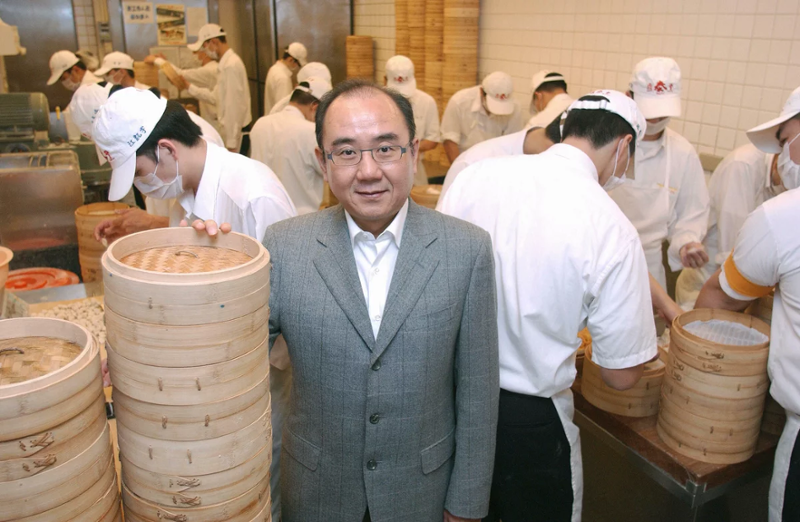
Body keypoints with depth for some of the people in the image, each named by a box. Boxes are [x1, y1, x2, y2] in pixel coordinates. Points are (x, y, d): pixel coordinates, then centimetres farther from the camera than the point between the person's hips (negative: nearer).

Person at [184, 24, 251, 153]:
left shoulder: (231, 65, -19)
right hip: (232, 130, 10)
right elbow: (216, 97, 17)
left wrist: (231, 141, -22)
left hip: (235, 133, -10)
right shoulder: (225, 63, 12)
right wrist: (190, 86, 16)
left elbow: (234, 105, -22)